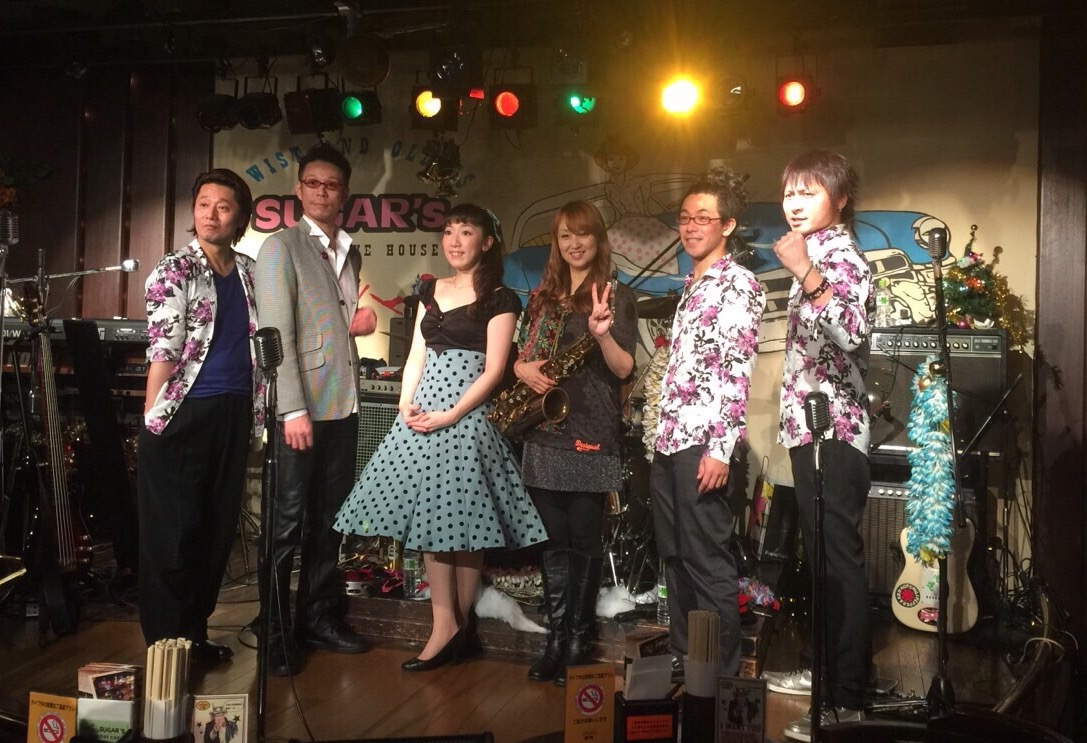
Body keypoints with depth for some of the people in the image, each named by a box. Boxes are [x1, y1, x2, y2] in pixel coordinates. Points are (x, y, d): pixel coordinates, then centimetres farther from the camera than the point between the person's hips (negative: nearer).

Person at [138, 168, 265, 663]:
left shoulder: (249, 271, 11)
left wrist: (255, 412, 8)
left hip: (235, 414, 5)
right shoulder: (174, 271, -4)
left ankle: (196, 632, 24)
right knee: (173, 529, 2)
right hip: (183, 413, -5)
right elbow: (162, 348, -9)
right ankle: (166, 643, 14)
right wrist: (152, 416, -12)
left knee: (218, 527, 11)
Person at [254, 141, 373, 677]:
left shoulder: (350, 254, 16)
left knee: (329, 519, 12)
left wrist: (354, 394, 8)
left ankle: (320, 617, 25)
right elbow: (277, 334, -11)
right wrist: (295, 409, -17)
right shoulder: (280, 249, -4)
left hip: (343, 407, 6)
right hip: (300, 409, -6)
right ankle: (275, 634, 12)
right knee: (288, 523, 0)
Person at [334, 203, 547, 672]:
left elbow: (493, 370, -8)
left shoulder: (499, 299, -1)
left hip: (468, 414, -6)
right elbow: (416, 357, 16)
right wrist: (406, 404, -1)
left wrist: (449, 416, -15)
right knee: (429, 516, 2)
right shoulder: (430, 291, 16)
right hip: (422, 412, 6)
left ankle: (456, 625, 7)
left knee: (461, 517, -5)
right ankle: (449, 629, 7)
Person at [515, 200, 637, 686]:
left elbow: (624, 369, -8)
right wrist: (523, 369, -3)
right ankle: (555, 638, 17)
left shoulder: (616, 297, -1)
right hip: (543, 430, 5)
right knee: (552, 539, 8)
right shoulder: (542, 297, 15)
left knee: (584, 538, 0)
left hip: (591, 430, -5)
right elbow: (520, 356, 19)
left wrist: (602, 335, -26)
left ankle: (580, 642, 11)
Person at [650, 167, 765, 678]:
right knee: (674, 558, 14)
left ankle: (721, 674, 10)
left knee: (708, 563, -2)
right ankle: (680, 662, 27)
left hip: (703, 444, -9)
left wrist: (720, 448, -21)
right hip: (668, 443, 9)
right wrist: (659, 436, 18)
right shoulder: (690, 287, 19)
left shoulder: (738, 284, -7)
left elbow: (738, 370, -16)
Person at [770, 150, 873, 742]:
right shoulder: (817, 256, 19)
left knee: (840, 559, -7)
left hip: (834, 429, -10)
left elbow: (852, 332, -29)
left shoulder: (841, 255, -10)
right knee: (821, 554, 16)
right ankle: (826, 668, 28)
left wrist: (804, 274, -31)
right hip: (810, 426, 10)